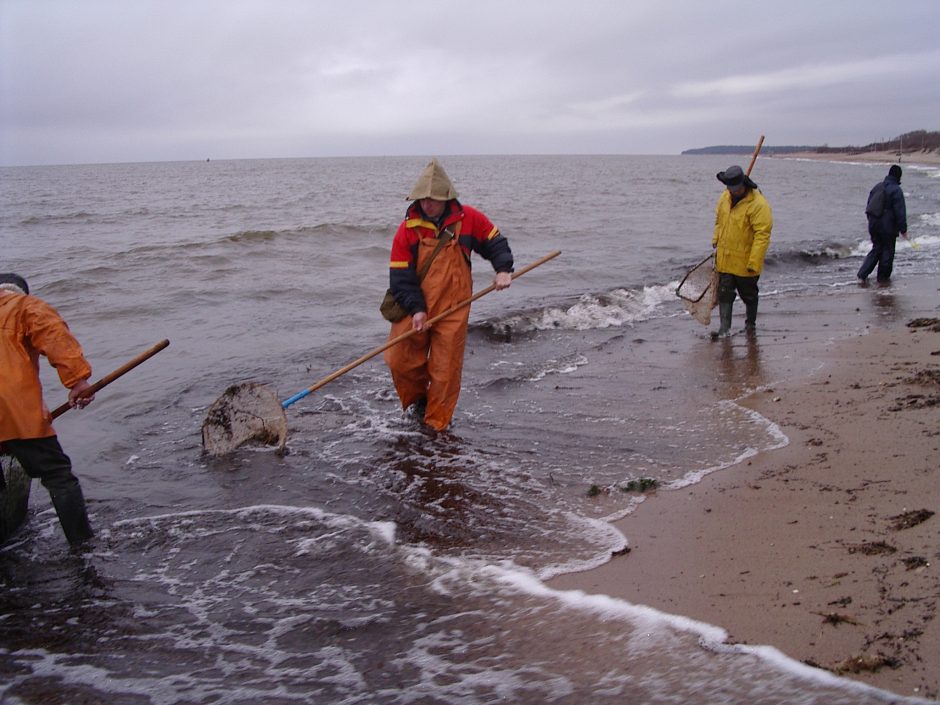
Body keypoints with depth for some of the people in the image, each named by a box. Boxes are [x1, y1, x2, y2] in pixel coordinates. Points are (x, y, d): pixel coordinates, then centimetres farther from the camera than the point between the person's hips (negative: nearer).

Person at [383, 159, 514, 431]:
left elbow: (495, 242, 12)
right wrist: (416, 309, -16)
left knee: (446, 368, 2)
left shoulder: (468, 219, -4)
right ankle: (419, 399, 29)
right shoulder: (408, 228, -6)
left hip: (453, 308, 0)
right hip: (415, 309, 1)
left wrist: (503, 269, -5)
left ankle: (437, 424, 17)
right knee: (400, 361, 0)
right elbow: (400, 276, -6)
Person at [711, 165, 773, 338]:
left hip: (745, 263, -5)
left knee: (748, 295, 13)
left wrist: (754, 262, -25)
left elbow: (762, 235, -23)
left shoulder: (758, 204, -20)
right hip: (724, 259, 5)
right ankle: (725, 328, 5)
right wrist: (716, 241, 20)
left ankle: (750, 324, 33)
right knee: (724, 293, 2)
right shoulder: (725, 197, 2)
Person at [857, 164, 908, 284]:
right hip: (888, 227, -6)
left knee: (876, 249, 16)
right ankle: (883, 277, 13)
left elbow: (869, 206, 16)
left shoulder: (877, 187, 9)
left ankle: (862, 274, 6)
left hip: (873, 225, 7)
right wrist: (903, 229, -8)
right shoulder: (896, 190, -13)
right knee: (888, 251, 7)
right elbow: (900, 212, -14)